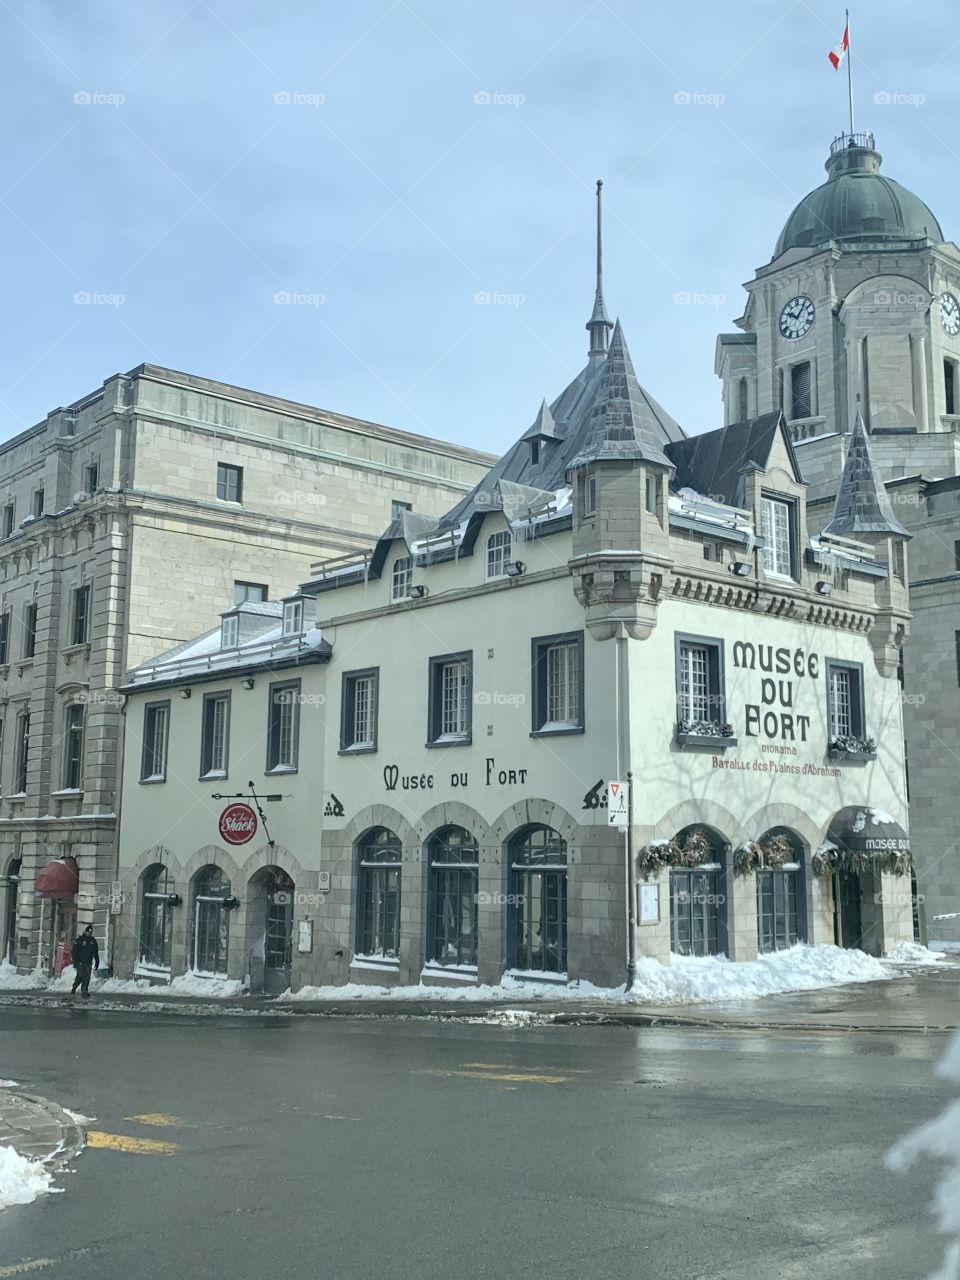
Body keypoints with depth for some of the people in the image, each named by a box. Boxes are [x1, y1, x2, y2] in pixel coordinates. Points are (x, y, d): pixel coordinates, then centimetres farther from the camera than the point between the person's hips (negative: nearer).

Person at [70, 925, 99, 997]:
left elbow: (96, 952, 19)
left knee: (87, 977, -4)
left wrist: (97, 962, 15)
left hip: (88, 962, 4)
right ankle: (73, 989, 9)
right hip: (80, 962, -4)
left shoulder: (93, 940, 13)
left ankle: (84, 991, -2)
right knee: (80, 976, -9)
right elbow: (74, 951, -5)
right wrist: (75, 962, -12)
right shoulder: (79, 939, -3)